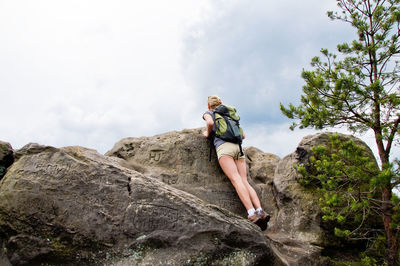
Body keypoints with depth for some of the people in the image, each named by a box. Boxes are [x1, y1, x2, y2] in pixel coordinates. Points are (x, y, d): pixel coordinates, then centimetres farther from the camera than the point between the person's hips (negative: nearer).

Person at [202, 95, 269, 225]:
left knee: (236, 180, -19)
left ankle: (252, 213, -33)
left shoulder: (208, 113, 18)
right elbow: (243, 135, 31)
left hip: (224, 147, -6)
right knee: (244, 181, -5)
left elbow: (210, 123, -8)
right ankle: (260, 210, -23)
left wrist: (207, 133, 11)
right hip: (238, 147, 6)